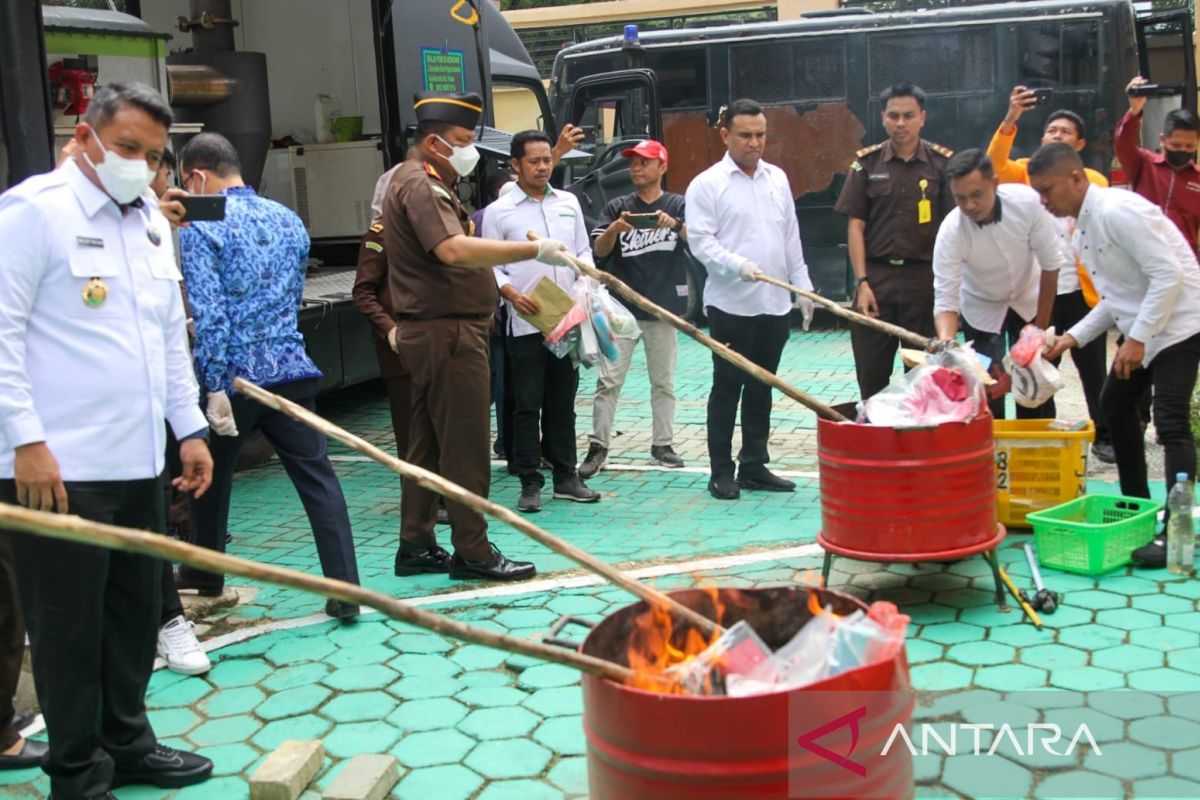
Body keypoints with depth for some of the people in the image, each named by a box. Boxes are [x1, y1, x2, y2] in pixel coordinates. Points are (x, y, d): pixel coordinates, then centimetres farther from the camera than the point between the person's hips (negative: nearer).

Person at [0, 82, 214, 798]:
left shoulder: (152, 220, 15)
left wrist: (190, 427, 18)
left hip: (140, 463, 8)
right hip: (58, 468, -7)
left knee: (137, 611, 15)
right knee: (69, 625, 3)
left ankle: (128, 742, 31)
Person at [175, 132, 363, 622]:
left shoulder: (200, 228, -8)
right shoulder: (288, 220, 11)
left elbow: (208, 315, -16)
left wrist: (215, 388, -15)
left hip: (233, 375, -4)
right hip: (291, 368, 4)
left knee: (210, 476, 17)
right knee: (317, 478, 1)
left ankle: (202, 577, 36)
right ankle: (345, 591, -5)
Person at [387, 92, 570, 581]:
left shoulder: (430, 185, 20)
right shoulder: (420, 187, -15)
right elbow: (454, 250, -33)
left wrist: (504, 291, 22)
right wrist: (534, 250, -35)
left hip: (431, 333, 11)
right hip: (447, 332, -11)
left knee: (426, 446, 13)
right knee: (466, 448, -4)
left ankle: (416, 546, 21)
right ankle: (472, 553, 3)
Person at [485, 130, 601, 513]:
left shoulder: (569, 203, 11)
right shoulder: (498, 211, -1)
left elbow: (583, 251, 16)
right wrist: (511, 294, -16)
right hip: (525, 323, -4)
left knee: (563, 402, 12)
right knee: (527, 404, 0)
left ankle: (565, 476, 22)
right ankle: (530, 483, 7)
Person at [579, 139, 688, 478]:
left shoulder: (679, 205, 5)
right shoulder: (617, 207, 8)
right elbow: (599, 251, -2)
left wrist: (675, 224, -28)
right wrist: (615, 228, -22)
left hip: (664, 308, 0)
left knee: (664, 382, 8)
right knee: (609, 380, -3)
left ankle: (662, 445, 16)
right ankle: (598, 446, 1)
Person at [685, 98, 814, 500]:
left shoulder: (778, 178, 12)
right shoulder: (707, 184, -5)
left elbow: (791, 237, 16)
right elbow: (700, 240, -12)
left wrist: (802, 285, 12)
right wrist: (738, 265, -26)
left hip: (774, 303, 5)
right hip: (730, 304, -5)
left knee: (761, 389, 12)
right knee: (727, 389, 1)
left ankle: (754, 465, 22)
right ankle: (721, 472, 9)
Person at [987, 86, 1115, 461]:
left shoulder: (1095, 181, 4)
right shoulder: (1027, 173, 7)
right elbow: (995, 164, -13)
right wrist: (1011, 119, -25)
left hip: (1081, 292, -1)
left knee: (1094, 369, 6)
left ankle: (1105, 437, 21)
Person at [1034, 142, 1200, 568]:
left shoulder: (1117, 211, -21)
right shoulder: (1083, 226, 9)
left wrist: (1137, 339, -23)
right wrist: (1073, 337, 6)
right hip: (1141, 327, 11)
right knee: (1115, 405, 16)